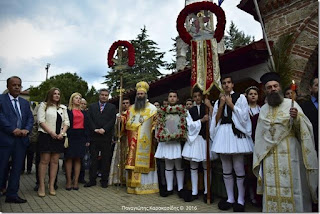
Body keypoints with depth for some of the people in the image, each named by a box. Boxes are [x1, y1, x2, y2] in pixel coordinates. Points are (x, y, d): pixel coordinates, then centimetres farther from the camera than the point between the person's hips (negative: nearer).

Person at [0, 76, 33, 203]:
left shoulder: (25, 102, 16)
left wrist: (26, 129, -7)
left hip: (21, 139, 5)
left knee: (17, 168, 10)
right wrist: (13, 129, -17)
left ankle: (12, 194, 19)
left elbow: (30, 118, 11)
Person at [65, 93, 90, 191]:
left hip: (81, 137, 4)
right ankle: (69, 181, 8)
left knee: (78, 159, 4)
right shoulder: (67, 111, 4)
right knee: (69, 158, 0)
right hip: (70, 136, -4)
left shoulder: (84, 112, 17)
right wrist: (65, 137, -13)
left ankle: (76, 181, 10)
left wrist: (87, 139, 8)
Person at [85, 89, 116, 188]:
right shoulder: (92, 106, 13)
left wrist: (104, 129, -14)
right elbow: (89, 120, 3)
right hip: (94, 136, 1)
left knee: (106, 159, 4)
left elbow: (112, 120, -2)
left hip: (106, 137, -1)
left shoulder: (112, 107, 9)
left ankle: (104, 180, 14)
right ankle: (92, 180, 13)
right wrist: (95, 129, -11)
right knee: (93, 159, 4)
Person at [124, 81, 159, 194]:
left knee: (144, 162, -3)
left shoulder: (152, 108, 2)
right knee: (133, 161, 3)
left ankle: (145, 184, 5)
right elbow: (127, 123, 17)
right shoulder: (131, 108, 16)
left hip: (145, 142, -4)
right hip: (133, 141, 4)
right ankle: (132, 184, 10)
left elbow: (156, 124, -4)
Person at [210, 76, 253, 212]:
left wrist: (231, 104, -5)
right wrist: (221, 105, -1)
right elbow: (216, 120, 8)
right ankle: (230, 198, 18)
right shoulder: (218, 101, 17)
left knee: (239, 168, -4)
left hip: (236, 133, -4)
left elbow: (244, 116, -5)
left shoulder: (240, 97, 6)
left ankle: (240, 200, 9)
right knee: (226, 169, 7)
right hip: (222, 134, 4)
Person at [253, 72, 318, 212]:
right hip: (269, 155, 3)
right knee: (271, 190, 5)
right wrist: (260, 156, 12)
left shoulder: (291, 104, 0)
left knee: (290, 188, 1)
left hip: (289, 153, -3)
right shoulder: (263, 109, 11)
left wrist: (296, 118, -25)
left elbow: (303, 129, -5)